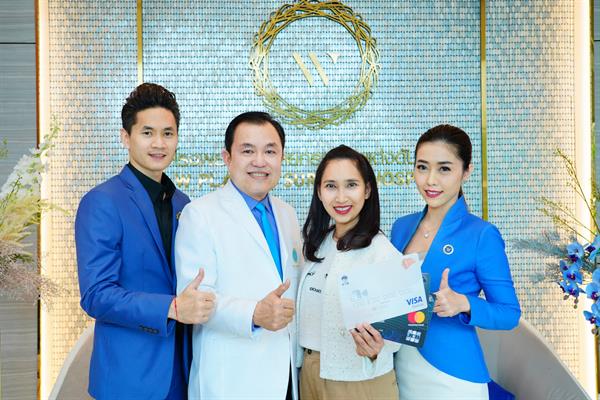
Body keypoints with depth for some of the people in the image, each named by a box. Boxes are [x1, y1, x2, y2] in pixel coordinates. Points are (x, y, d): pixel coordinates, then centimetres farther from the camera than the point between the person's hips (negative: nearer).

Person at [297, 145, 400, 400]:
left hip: (360, 379, -5)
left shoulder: (383, 252, -16)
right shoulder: (316, 245, 2)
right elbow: (307, 313, 10)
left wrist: (375, 349, -34)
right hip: (310, 373, 5)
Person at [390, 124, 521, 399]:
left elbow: (509, 313, -9)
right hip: (401, 369, 5)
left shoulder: (482, 235, -13)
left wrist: (463, 304, -25)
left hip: (453, 377, -4)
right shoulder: (402, 227, 3)